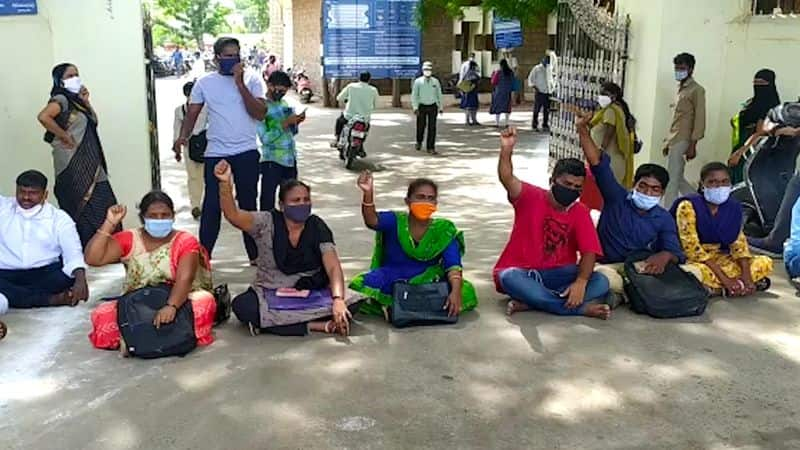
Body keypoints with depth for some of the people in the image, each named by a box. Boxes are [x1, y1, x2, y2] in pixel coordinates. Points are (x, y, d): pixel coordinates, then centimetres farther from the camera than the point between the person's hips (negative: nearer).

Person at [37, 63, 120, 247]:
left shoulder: (76, 100, 16)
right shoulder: (60, 99, -9)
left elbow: (93, 122, 19)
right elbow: (43, 117, -27)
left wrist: (86, 101, 6)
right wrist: (65, 137, -18)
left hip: (90, 165, 9)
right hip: (74, 166, -9)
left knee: (103, 208, 9)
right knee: (82, 211, -6)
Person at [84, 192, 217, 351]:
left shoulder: (185, 241, -5)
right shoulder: (129, 239, 2)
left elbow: (185, 278, -20)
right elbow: (93, 259, -9)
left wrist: (171, 306, -39)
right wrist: (109, 224, -15)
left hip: (177, 302, -2)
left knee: (204, 301, -32)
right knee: (102, 315, -23)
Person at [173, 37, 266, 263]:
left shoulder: (251, 80, 0)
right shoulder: (205, 83, 3)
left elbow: (260, 113, -12)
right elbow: (192, 113, 5)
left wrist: (240, 83, -16)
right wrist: (183, 136, -14)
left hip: (246, 152, 0)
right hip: (215, 153, 0)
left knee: (248, 203, 9)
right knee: (212, 205, -1)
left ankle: (255, 254, 19)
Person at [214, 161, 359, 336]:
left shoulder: (318, 227, -5)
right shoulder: (267, 223, -6)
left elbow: (333, 267, -14)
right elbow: (233, 215, -21)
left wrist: (338, 300, -31)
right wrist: (225, 183, -38)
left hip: (312, 295, 0)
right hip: (270, 295, 0)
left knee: (351, 302, -25)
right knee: (242, 306, -33)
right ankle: (319, 325, -26)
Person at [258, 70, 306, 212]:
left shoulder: (284, 103, 11)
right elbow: (265, 138, -18)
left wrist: (296, 122, -3)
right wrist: (285, 123, -21)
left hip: (291, 159, 7)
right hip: (272, 162, -7)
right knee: (268, 200, -2)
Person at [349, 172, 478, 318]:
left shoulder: (443, 230, -1)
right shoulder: (395, 221, -3)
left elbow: (453, 265, -12)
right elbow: (372, 221, -25)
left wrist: (455, 291, -31)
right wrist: (368, 194, -44)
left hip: (427, 281, 2)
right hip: (391, 280, -2)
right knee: (359, 285, -30)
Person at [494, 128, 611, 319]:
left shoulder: (580, 213, 0)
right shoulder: (530, 197, -6)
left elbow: (589, 252, -10)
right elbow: (507, 179, -26)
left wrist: (581, 282, -28)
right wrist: (506, 150, -45)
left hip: (558, 274, 2)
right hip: (522, 272, -2)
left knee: (601, 283, -22)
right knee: (509, 277, -37)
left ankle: (529, 302, -29)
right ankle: (583, 308, -31)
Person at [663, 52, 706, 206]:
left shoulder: (696, 90, -7)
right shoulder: (680, 89, 19)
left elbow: (699, 119, -13)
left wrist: (692, 145, -18)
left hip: (682, 142, -9)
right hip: (674, 141, 9)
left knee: (672, 180, -8)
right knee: (678, 179, 13)